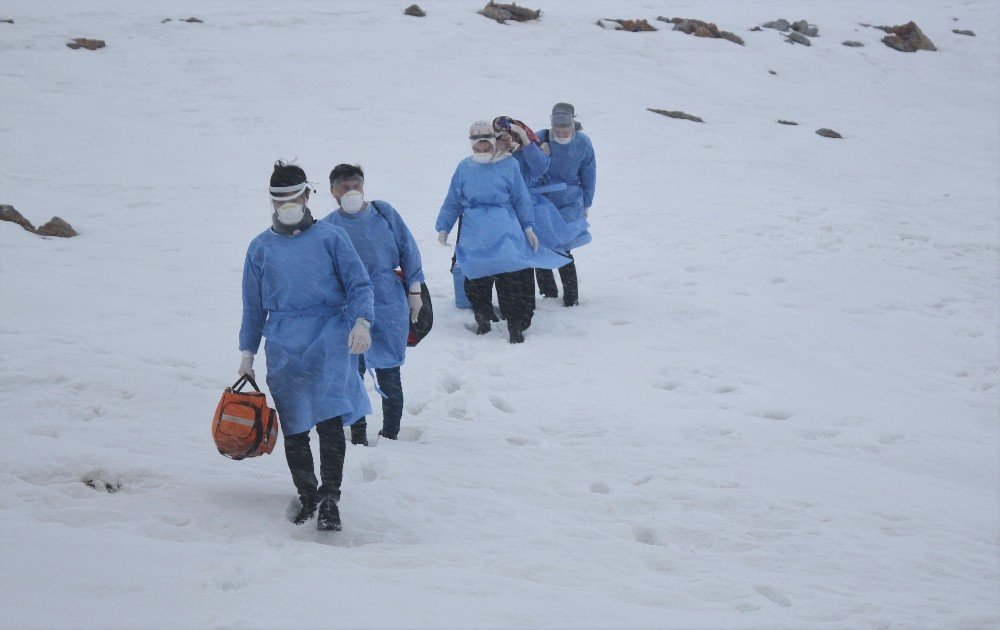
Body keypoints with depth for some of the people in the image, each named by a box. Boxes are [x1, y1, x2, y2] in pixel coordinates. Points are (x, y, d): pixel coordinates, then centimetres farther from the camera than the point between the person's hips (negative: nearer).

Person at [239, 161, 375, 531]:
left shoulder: (330, 237, 5)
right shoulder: (261, 247, 12)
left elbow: (359, 284, 5)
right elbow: (253, 305, 18)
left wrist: (361, 321, -12)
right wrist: (247, 354, 16)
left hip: (328, 337, -3)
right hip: (283, 345, 3)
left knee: (329, 418, -16)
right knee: (293, 428, 5)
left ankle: (330, 498, -13)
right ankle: (306, 497, 19)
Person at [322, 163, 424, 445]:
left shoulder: (383, 212, 3)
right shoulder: (329, 226, 0)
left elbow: (408, 250, 7)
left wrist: (414, 290, 5)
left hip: (389, 302, 1)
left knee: (389, 372, 5)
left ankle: (391, 433, 17)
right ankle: (358, 432, 13)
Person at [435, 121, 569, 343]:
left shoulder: (508, 165, 6)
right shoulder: (464, 168, 12)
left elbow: (522, 198, 10)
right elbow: (452, 201, 18)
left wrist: (528, 227, 8)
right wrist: (443, 227, 15)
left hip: (505, 231, -2)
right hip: (474, 231, 2)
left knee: (510, 278, -9)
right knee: (476, 278, 0)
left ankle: (516, 325, -2)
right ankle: (483, 318, 19)